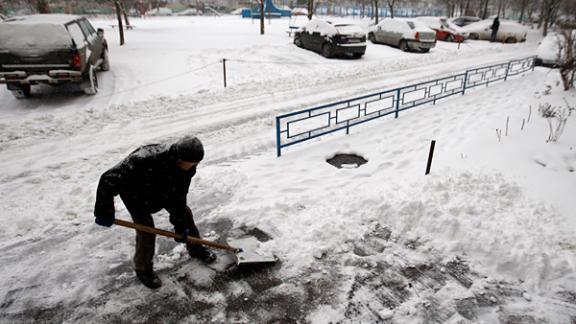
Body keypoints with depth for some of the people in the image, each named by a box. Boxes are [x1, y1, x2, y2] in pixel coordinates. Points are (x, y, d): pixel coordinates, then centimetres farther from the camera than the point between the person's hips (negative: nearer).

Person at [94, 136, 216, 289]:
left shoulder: (187, 167, -27)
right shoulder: (145, 160, -46)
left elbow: (179, 196, -13)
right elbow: (108, 180, -37)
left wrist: (180, 225, -10)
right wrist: (105, 212, -29)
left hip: (163, 190, 5)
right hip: (135, 194, -5)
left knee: (185, 213, 7)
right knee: (146, 230, -12)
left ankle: (196, 249, 31)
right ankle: (143, 270, 15)